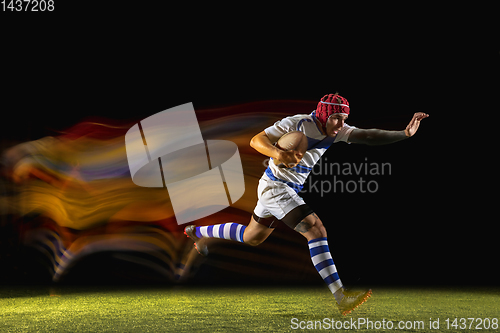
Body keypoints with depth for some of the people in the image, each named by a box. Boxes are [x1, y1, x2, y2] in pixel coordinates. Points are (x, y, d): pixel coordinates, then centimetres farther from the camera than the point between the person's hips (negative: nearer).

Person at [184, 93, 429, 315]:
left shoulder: (336, 131, -4)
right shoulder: (296, 124, -21)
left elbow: (368, 136, -18)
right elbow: (256, 140, -20)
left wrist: (405, 133, -32)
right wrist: (278, 153, -40)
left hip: (291, 191, 8)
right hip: (275, 186, -8)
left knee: (251, 238, 24)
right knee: (316, 230, -23)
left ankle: (198, 231, 45)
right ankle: (341, 297, -27)